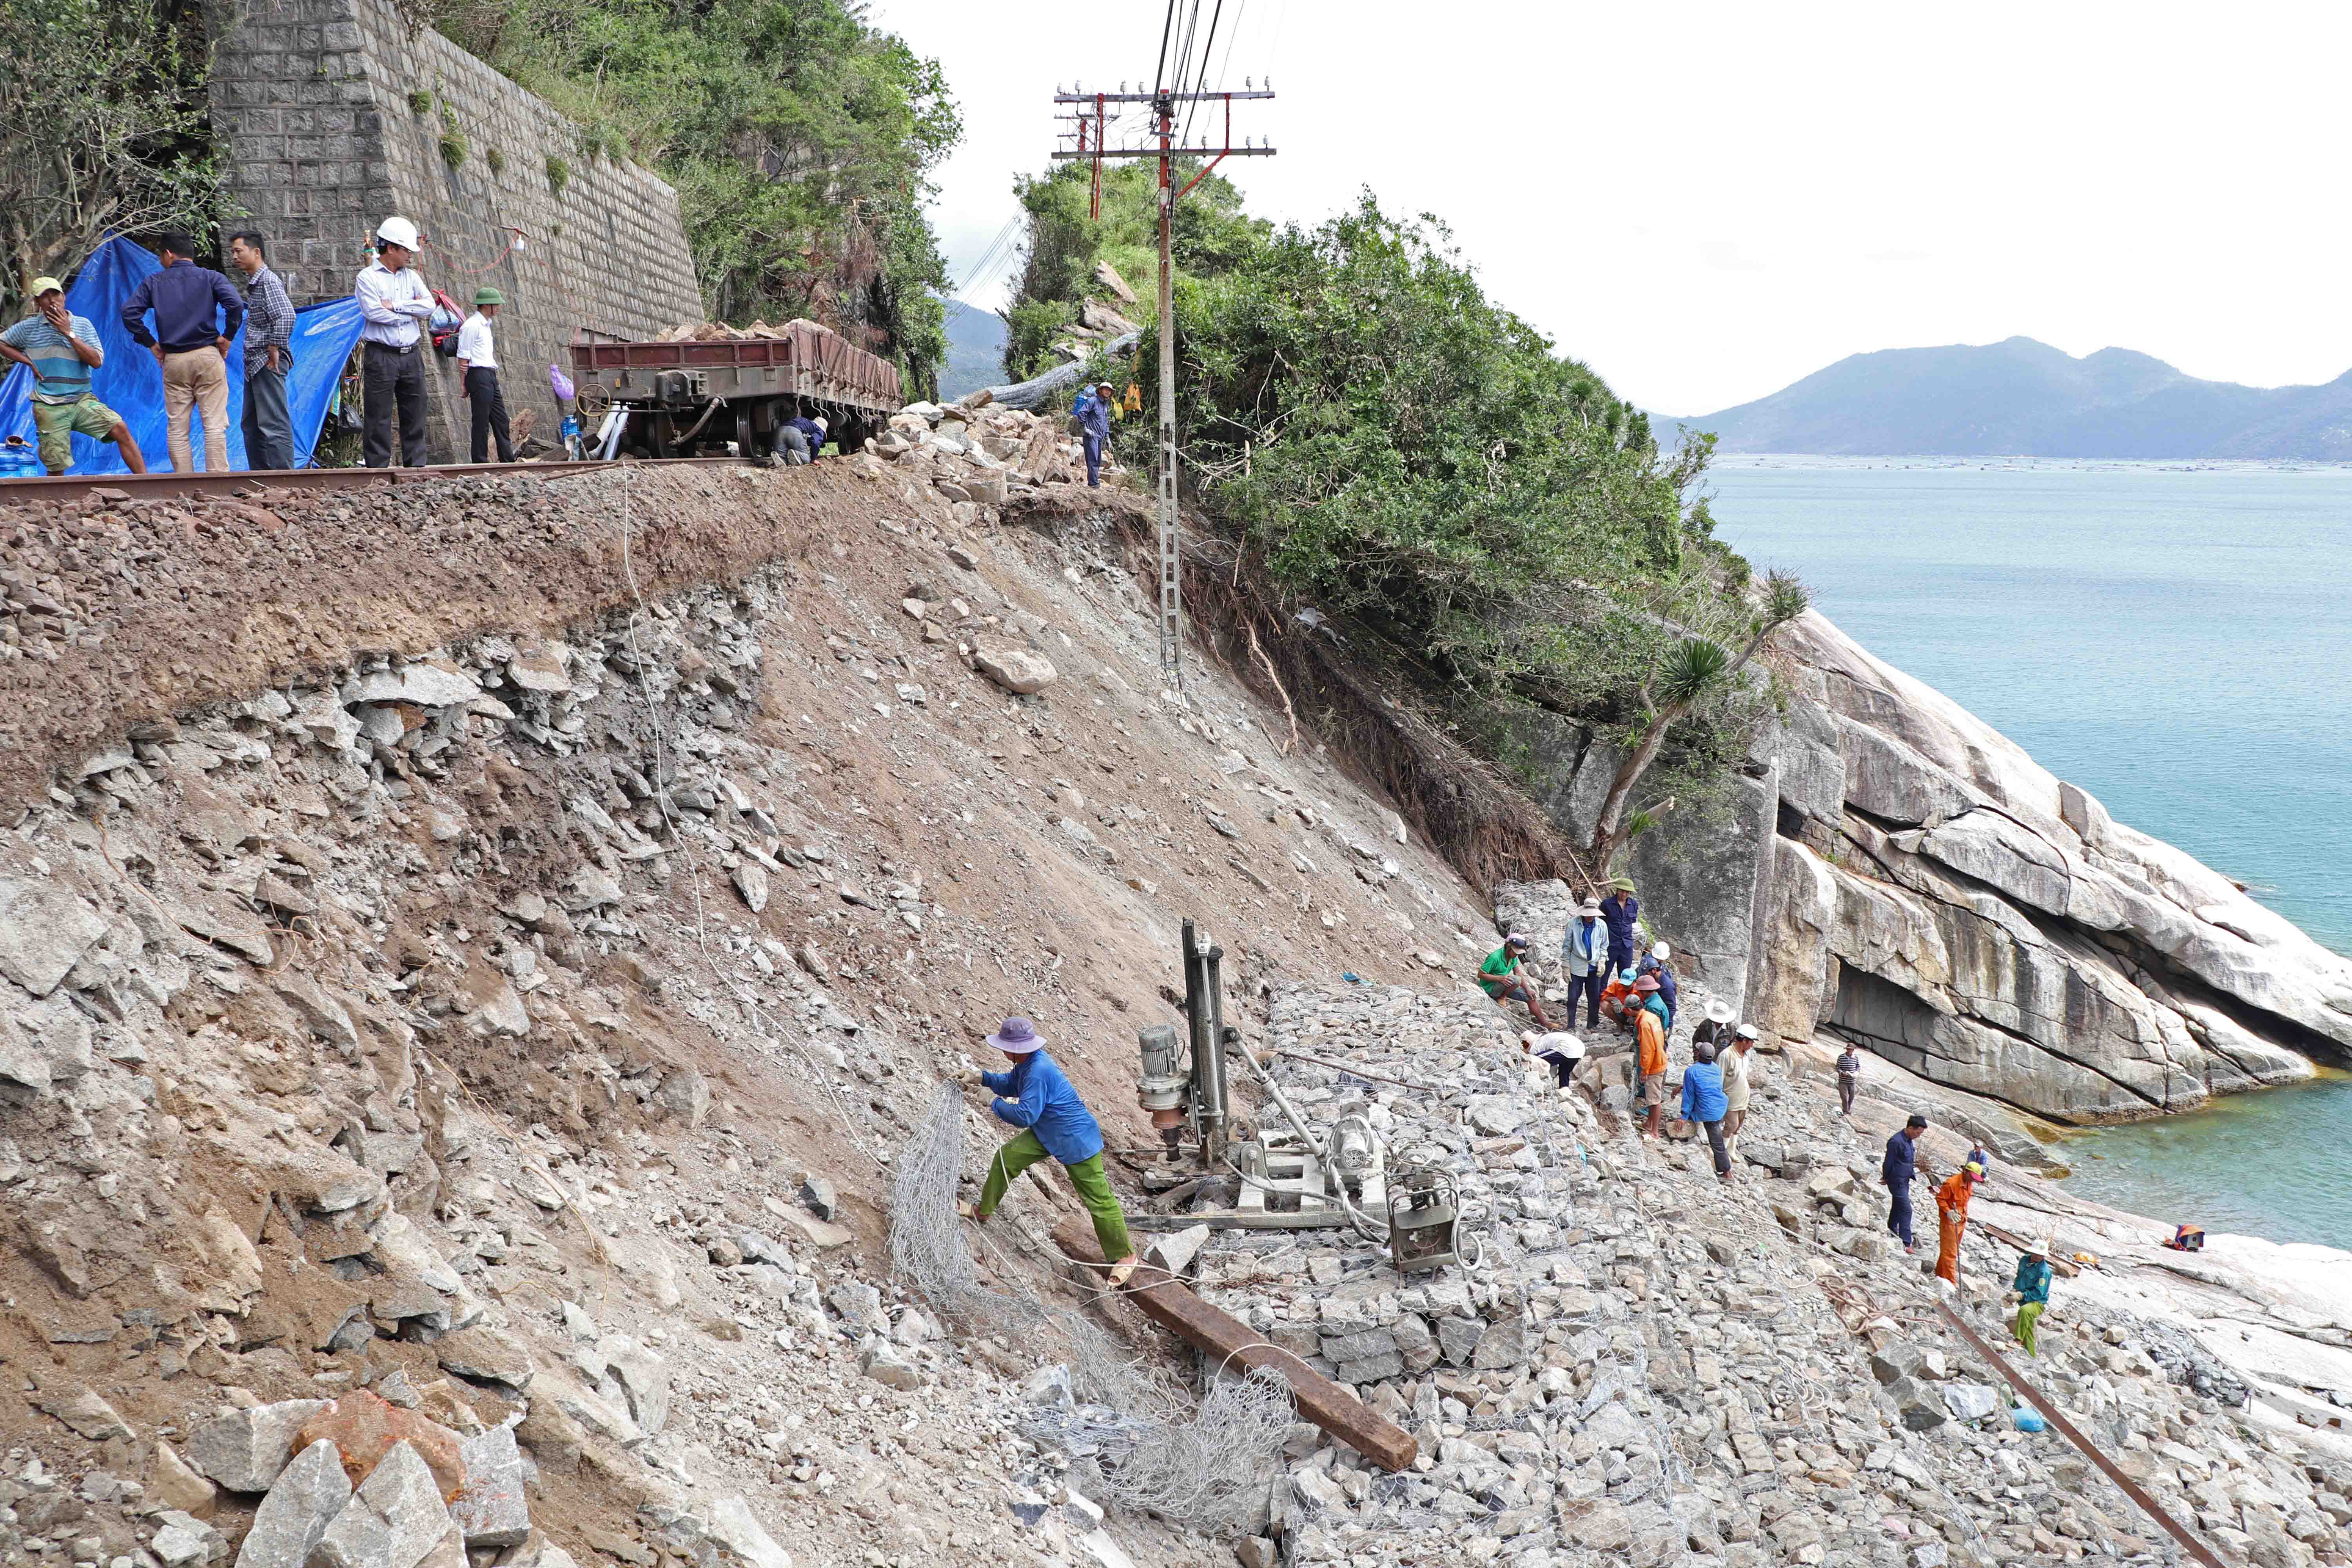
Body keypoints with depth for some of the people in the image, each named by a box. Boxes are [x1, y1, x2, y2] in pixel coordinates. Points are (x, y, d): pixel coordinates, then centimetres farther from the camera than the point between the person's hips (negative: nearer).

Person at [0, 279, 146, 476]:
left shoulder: (82, 324, 6)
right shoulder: (28, 327, 5)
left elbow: (97, 361, -5)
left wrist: (69, 333, -10)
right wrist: (29, 361, 3)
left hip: (82, 400, 0)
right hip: (49, 407, 0)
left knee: (120, 429, -23)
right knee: (57, 468, -2)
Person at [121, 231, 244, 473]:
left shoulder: (153, 282, 9)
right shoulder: (210, 277, 5)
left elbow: (129, 312, -1)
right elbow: (236, 305, -12)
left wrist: (150, 344, 7)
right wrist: (227, 337, -1)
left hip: (173, 361, 1)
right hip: (208, 356, -1)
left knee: (176, 428, 5)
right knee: (214, 424, -3)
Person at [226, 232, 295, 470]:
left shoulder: (268, 281, -13)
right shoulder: (253, 282, 17)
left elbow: (286, 316, -27)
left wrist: (274, 350, -21)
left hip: (267, 364, -11)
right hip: (255, 364, 11)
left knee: (273, 424, -11)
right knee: (251, 424, 14)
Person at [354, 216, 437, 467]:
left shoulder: (411, 277, 14)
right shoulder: (367, 277, -1)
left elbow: (429, 305, 0)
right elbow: (374, 312, -15)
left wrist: (395, 306, -9)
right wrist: (411, 313, -4)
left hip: (411, 355, 5)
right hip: (381, 355, -5)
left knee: (415, 417, 6)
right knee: (379, 418, -4)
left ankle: (416, 468, 11)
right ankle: (378, 471, -2)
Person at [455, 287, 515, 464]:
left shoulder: (486, 325, 19)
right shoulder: (472, 325, -10)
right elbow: (463, 357, -12)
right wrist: (463, 385, -14)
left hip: (490, 376, 9)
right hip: (479, 375, -9)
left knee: (501, 420, 10)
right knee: (482, 422, -6)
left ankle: (508, 460, 13)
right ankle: (480, 462, -2)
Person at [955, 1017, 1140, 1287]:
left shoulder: (1038, 1072, -32)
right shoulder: (1028, 1062, -1)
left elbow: (1025, 1115, -30)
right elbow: (1011, 1084, 18)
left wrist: (997, 1105, -14)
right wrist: (982, 1078, 3)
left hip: (1075, 1140, -10)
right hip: (1046, 1134, 10)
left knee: (1098, 1199, -1)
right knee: (1007, 1157, 6)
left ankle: (1123, 1256, 9)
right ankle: (983, 1211, 24)